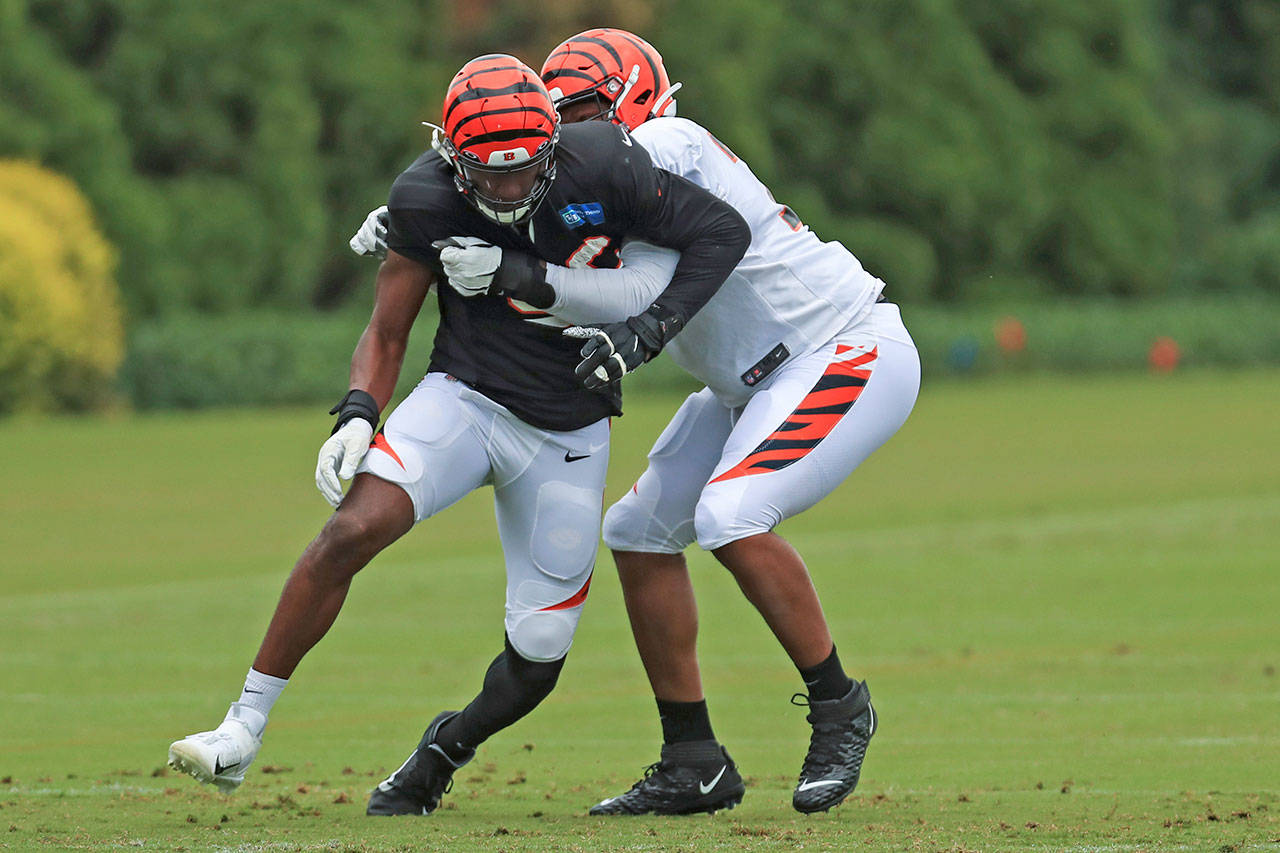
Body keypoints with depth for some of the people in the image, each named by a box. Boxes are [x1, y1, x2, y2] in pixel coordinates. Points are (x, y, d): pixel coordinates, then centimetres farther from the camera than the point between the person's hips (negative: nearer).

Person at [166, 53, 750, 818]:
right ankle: (244, 732, -20)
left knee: (539, 655, 1)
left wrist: (654, 325, -19)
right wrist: (357, 416, -22)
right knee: (354, 529, -27)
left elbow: (723, 232, -8)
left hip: (569, 435, 1)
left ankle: (446, 750, 34)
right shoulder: (430, 201, -14)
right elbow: (386, 334, -3)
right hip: (467, 400, -1)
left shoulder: (603, 173, -18)